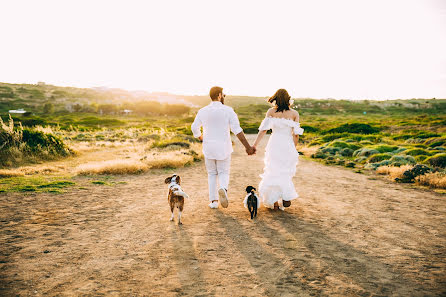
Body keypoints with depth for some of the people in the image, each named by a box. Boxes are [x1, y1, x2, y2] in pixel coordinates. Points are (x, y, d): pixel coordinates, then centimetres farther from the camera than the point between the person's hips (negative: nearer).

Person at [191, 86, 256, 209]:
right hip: (223, 148, -2)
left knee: (212, 174, 17)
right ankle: (223, 189, -21)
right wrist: (247, 147, -12)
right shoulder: (228, 110, -8)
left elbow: (195, 128, 7)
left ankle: (213, 201, 12)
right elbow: (237, 130, -14)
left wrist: (202, 138, 28)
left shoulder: (203, 111, -1)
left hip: (208, 148, 2)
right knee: (223, 173, 11)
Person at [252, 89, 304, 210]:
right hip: (288, 145, 0)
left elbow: (263, 130, -8)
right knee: (286, 173, 17)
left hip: (274, 145, 0)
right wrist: (294, 149, 8)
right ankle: (286, 198, 11)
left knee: (273, 172, 11)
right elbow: (296, 134, -2)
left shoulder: (271, 112, -2)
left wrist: (255, 144, -7)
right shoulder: (294, 113, -1)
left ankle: (274, 201, 6)